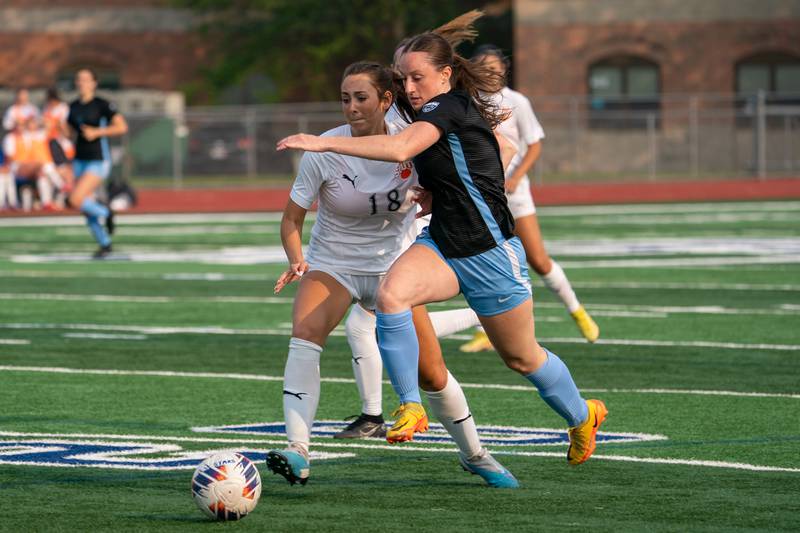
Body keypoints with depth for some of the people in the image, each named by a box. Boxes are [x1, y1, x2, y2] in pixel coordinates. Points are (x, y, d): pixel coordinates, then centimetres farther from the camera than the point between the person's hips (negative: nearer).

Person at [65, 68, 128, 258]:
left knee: (76, 200, -21)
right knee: (87, 209, 7)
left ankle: (105, 213, 6)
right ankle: (105, 244, 24)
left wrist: (97, 132, -22)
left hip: (98, 162, -6)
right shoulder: (74, 107, 8)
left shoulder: (102, 105, -10)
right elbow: (69, 130, 20)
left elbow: (122, 127, -15)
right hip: (80, 161, 6)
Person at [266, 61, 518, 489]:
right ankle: (297, 454, -39)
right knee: (305, 333, -31)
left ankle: (474, 455, 27)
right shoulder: (325, 151, -16)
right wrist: (296, 259, -28)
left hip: (392, 268, 1)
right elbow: (292, 218, -10)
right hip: (331, 264, -1)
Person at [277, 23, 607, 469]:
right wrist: (424, 198, 4)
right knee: (391, 294, -26)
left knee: (521, 357, 10)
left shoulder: (450, 106, -18)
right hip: (442, 245, 7)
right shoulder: (437, 116, 9)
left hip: (490, 253, -7)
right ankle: (411, 407, -19)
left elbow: (400, 148, -36)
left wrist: (324, 143, -38)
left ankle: (583, 415, 38)